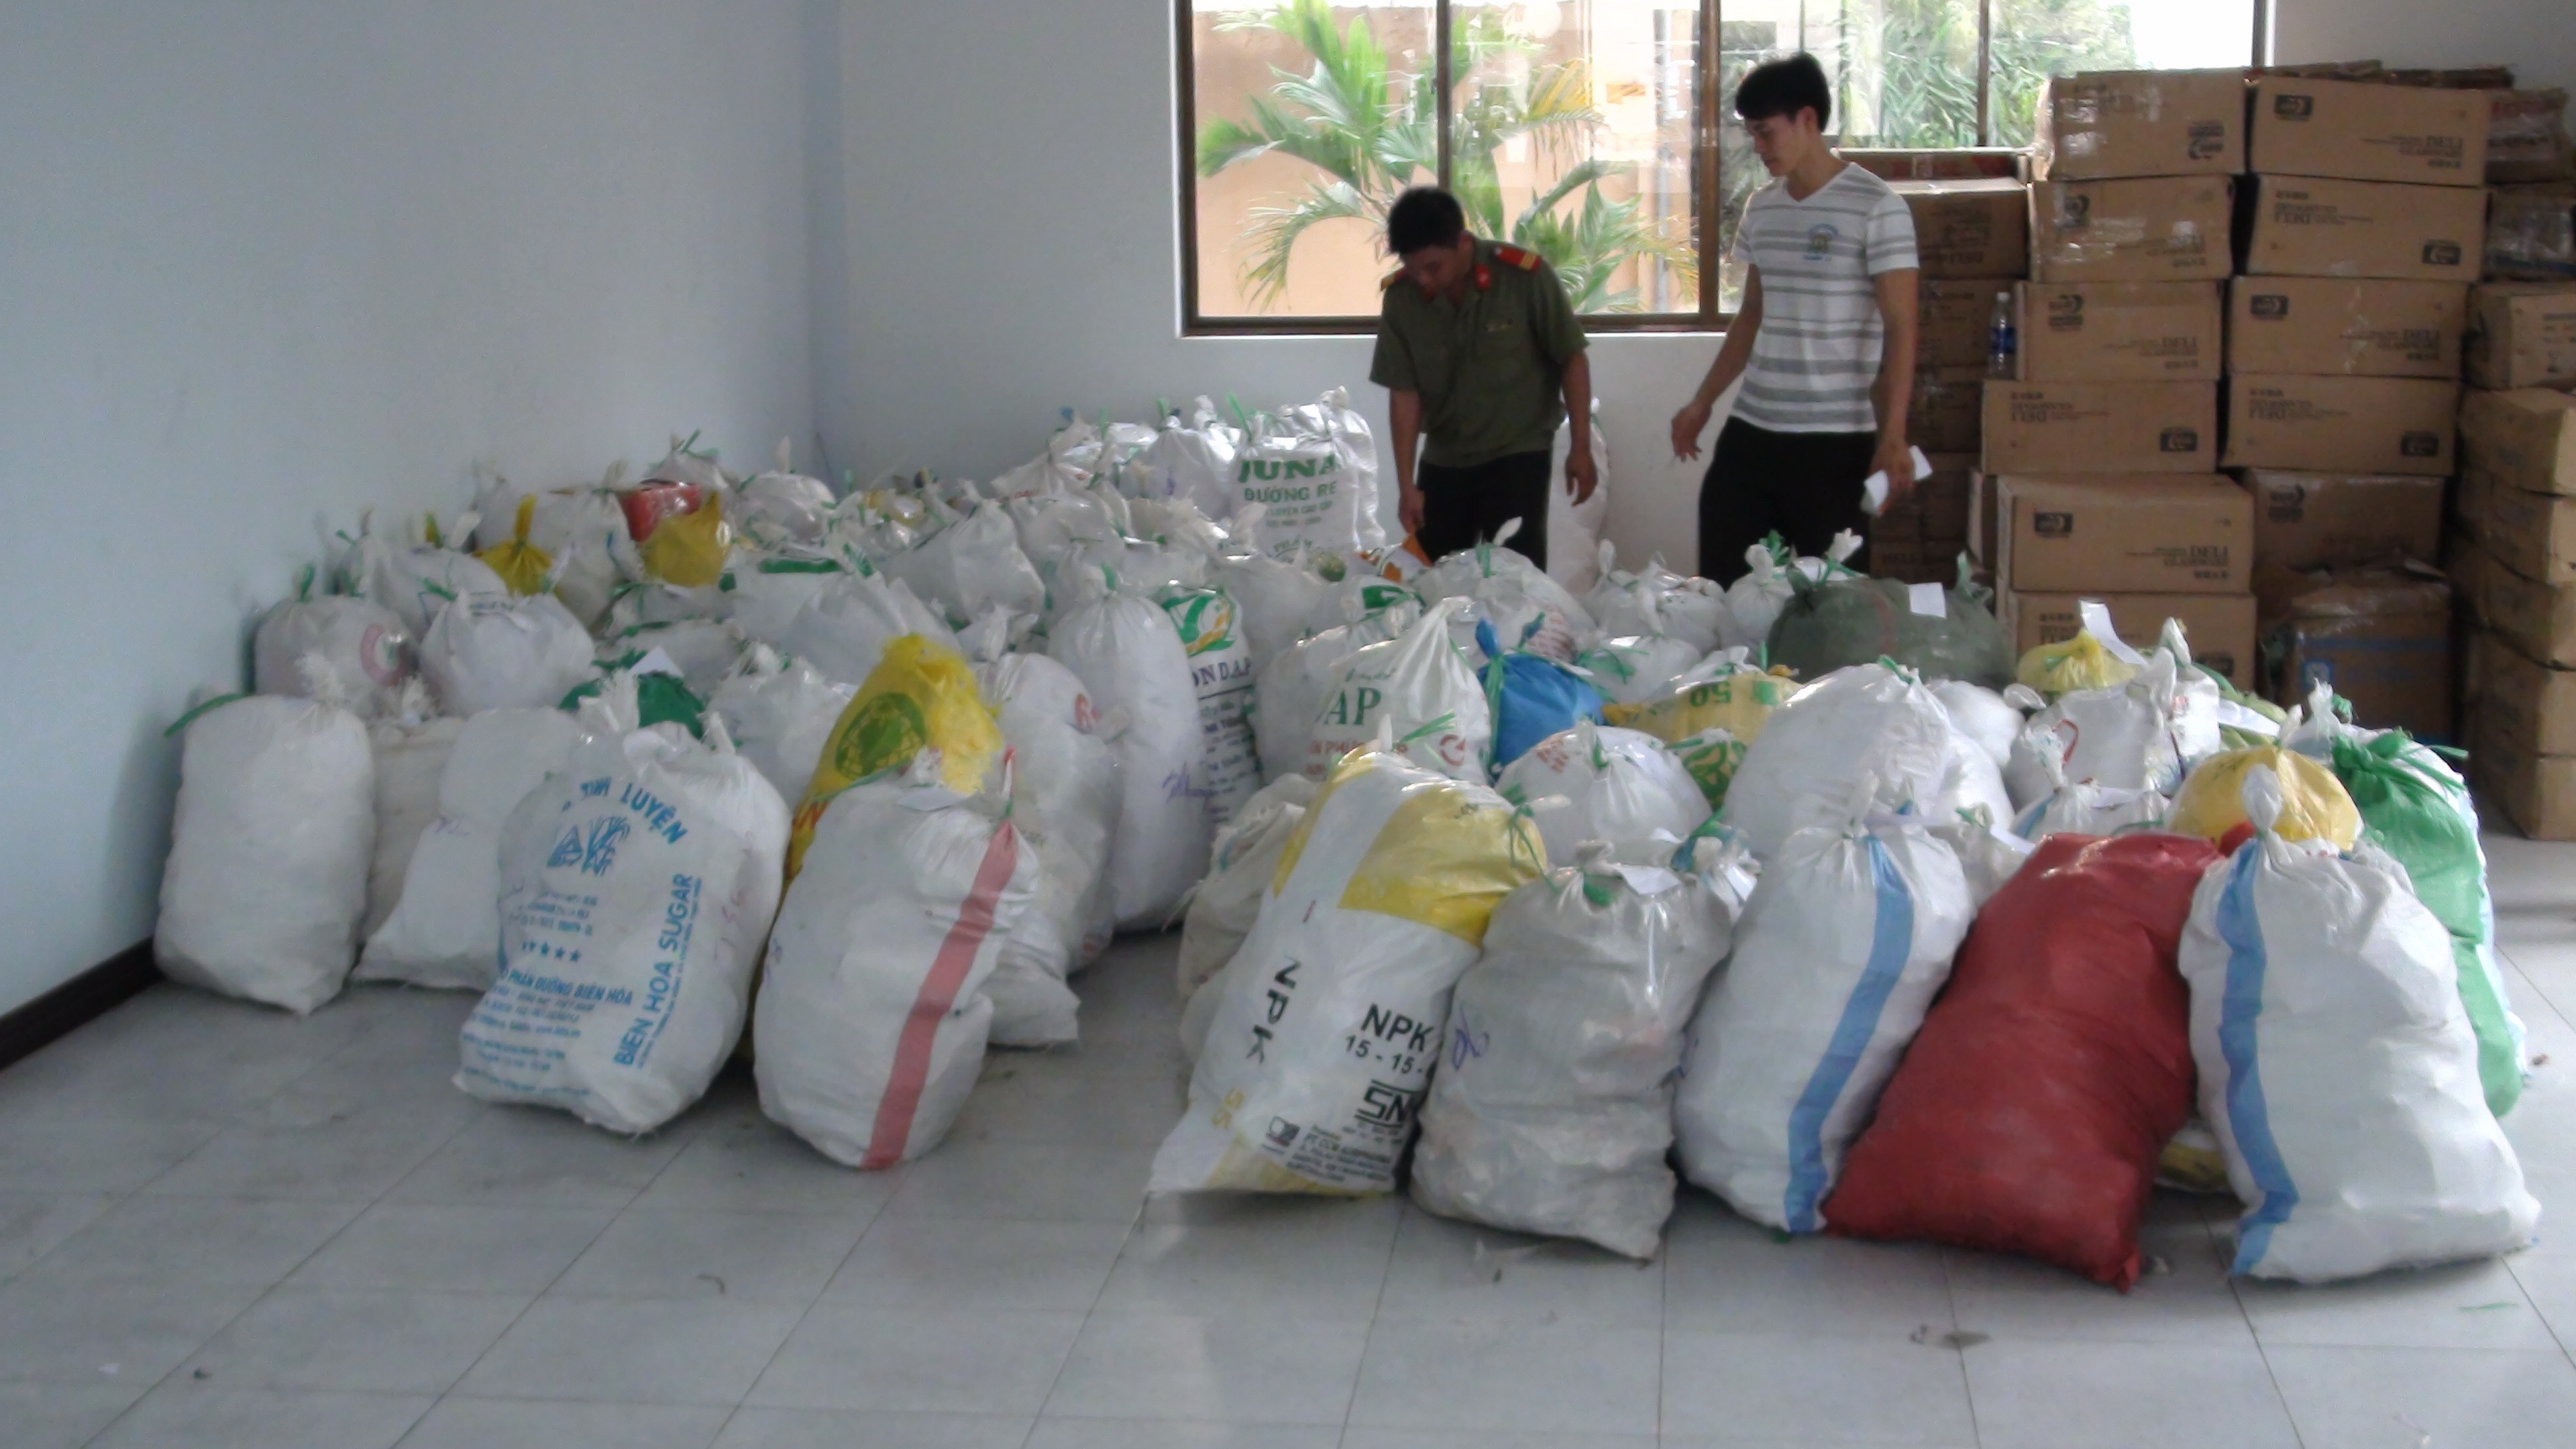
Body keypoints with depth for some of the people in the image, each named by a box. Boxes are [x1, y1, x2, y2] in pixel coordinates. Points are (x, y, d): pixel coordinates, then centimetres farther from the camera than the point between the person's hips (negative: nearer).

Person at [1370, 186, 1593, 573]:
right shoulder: (1400, 297, -11)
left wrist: (1581, 448, -7)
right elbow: (1404, 392, -7)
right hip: (1443, 458, 3)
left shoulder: (1525, 275, -19)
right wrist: (1406, 485, -9)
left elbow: (1571, 359, -9)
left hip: (1518, 451, -3)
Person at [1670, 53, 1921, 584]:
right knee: (1720, 584, 3)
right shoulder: (1761, 209, 11)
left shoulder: (1876, 208, -9)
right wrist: (1702, 402, 21)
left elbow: (1900, 330, -11)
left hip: (1836, 439, -6)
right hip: (1751, 430, 6)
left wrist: (1893, 438, -19)